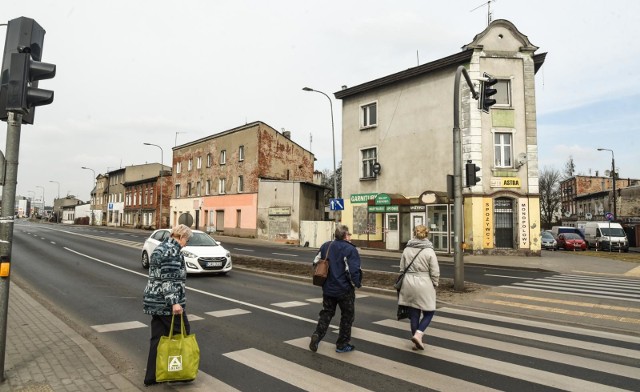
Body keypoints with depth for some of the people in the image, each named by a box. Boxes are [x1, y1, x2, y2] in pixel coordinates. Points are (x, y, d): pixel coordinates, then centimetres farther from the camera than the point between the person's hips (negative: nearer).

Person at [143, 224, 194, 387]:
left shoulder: (160, 248, 15)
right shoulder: (173, 251, -16)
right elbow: (169, 279, -23)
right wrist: (174, 302, -26)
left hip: (155, 301, 9)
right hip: (167, 303, -9)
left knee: (157, 337, 14)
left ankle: (151, 377, 20)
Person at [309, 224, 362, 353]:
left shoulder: (325, 246, 3)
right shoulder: (350, 250, -16)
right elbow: (353, 271, -22)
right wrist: (357, 284, -4)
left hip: (328, 288, 5)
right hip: (345, 290, -5)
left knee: (326, 313, 18)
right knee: (347, 316, 11)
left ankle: (317, 335, -1)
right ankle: (342, 345, 19)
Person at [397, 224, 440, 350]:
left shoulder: (406, 250, 3)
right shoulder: (429, 251, -10)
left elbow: (402, 269, 8)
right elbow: (435, 272, -8)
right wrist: (434, 285, 8)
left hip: (409, 284, 4)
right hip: (424, 285, -4)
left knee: (413, 313, 12)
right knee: (429, 312, 11)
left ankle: (416, 341, 20)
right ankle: (418, 334, -7)